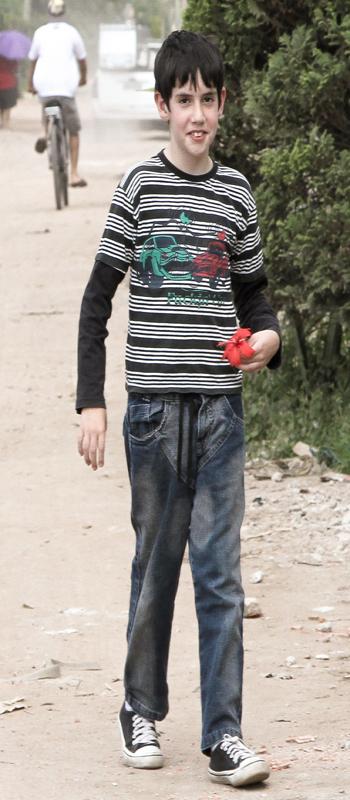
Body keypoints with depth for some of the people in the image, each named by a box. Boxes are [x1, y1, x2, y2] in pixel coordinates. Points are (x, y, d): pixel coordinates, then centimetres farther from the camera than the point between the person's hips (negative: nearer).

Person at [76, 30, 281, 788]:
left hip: (220, 408, 2)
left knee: (220, 573, -2)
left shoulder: (236, 193, 7)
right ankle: (142, 711, 22)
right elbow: (98, 299, 1)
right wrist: (91, 401, -5)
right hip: (154, 404, -2)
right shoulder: (140, 186, -1)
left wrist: (269, 335, -5)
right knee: (156, 564, 7)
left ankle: (224, 735, -2)